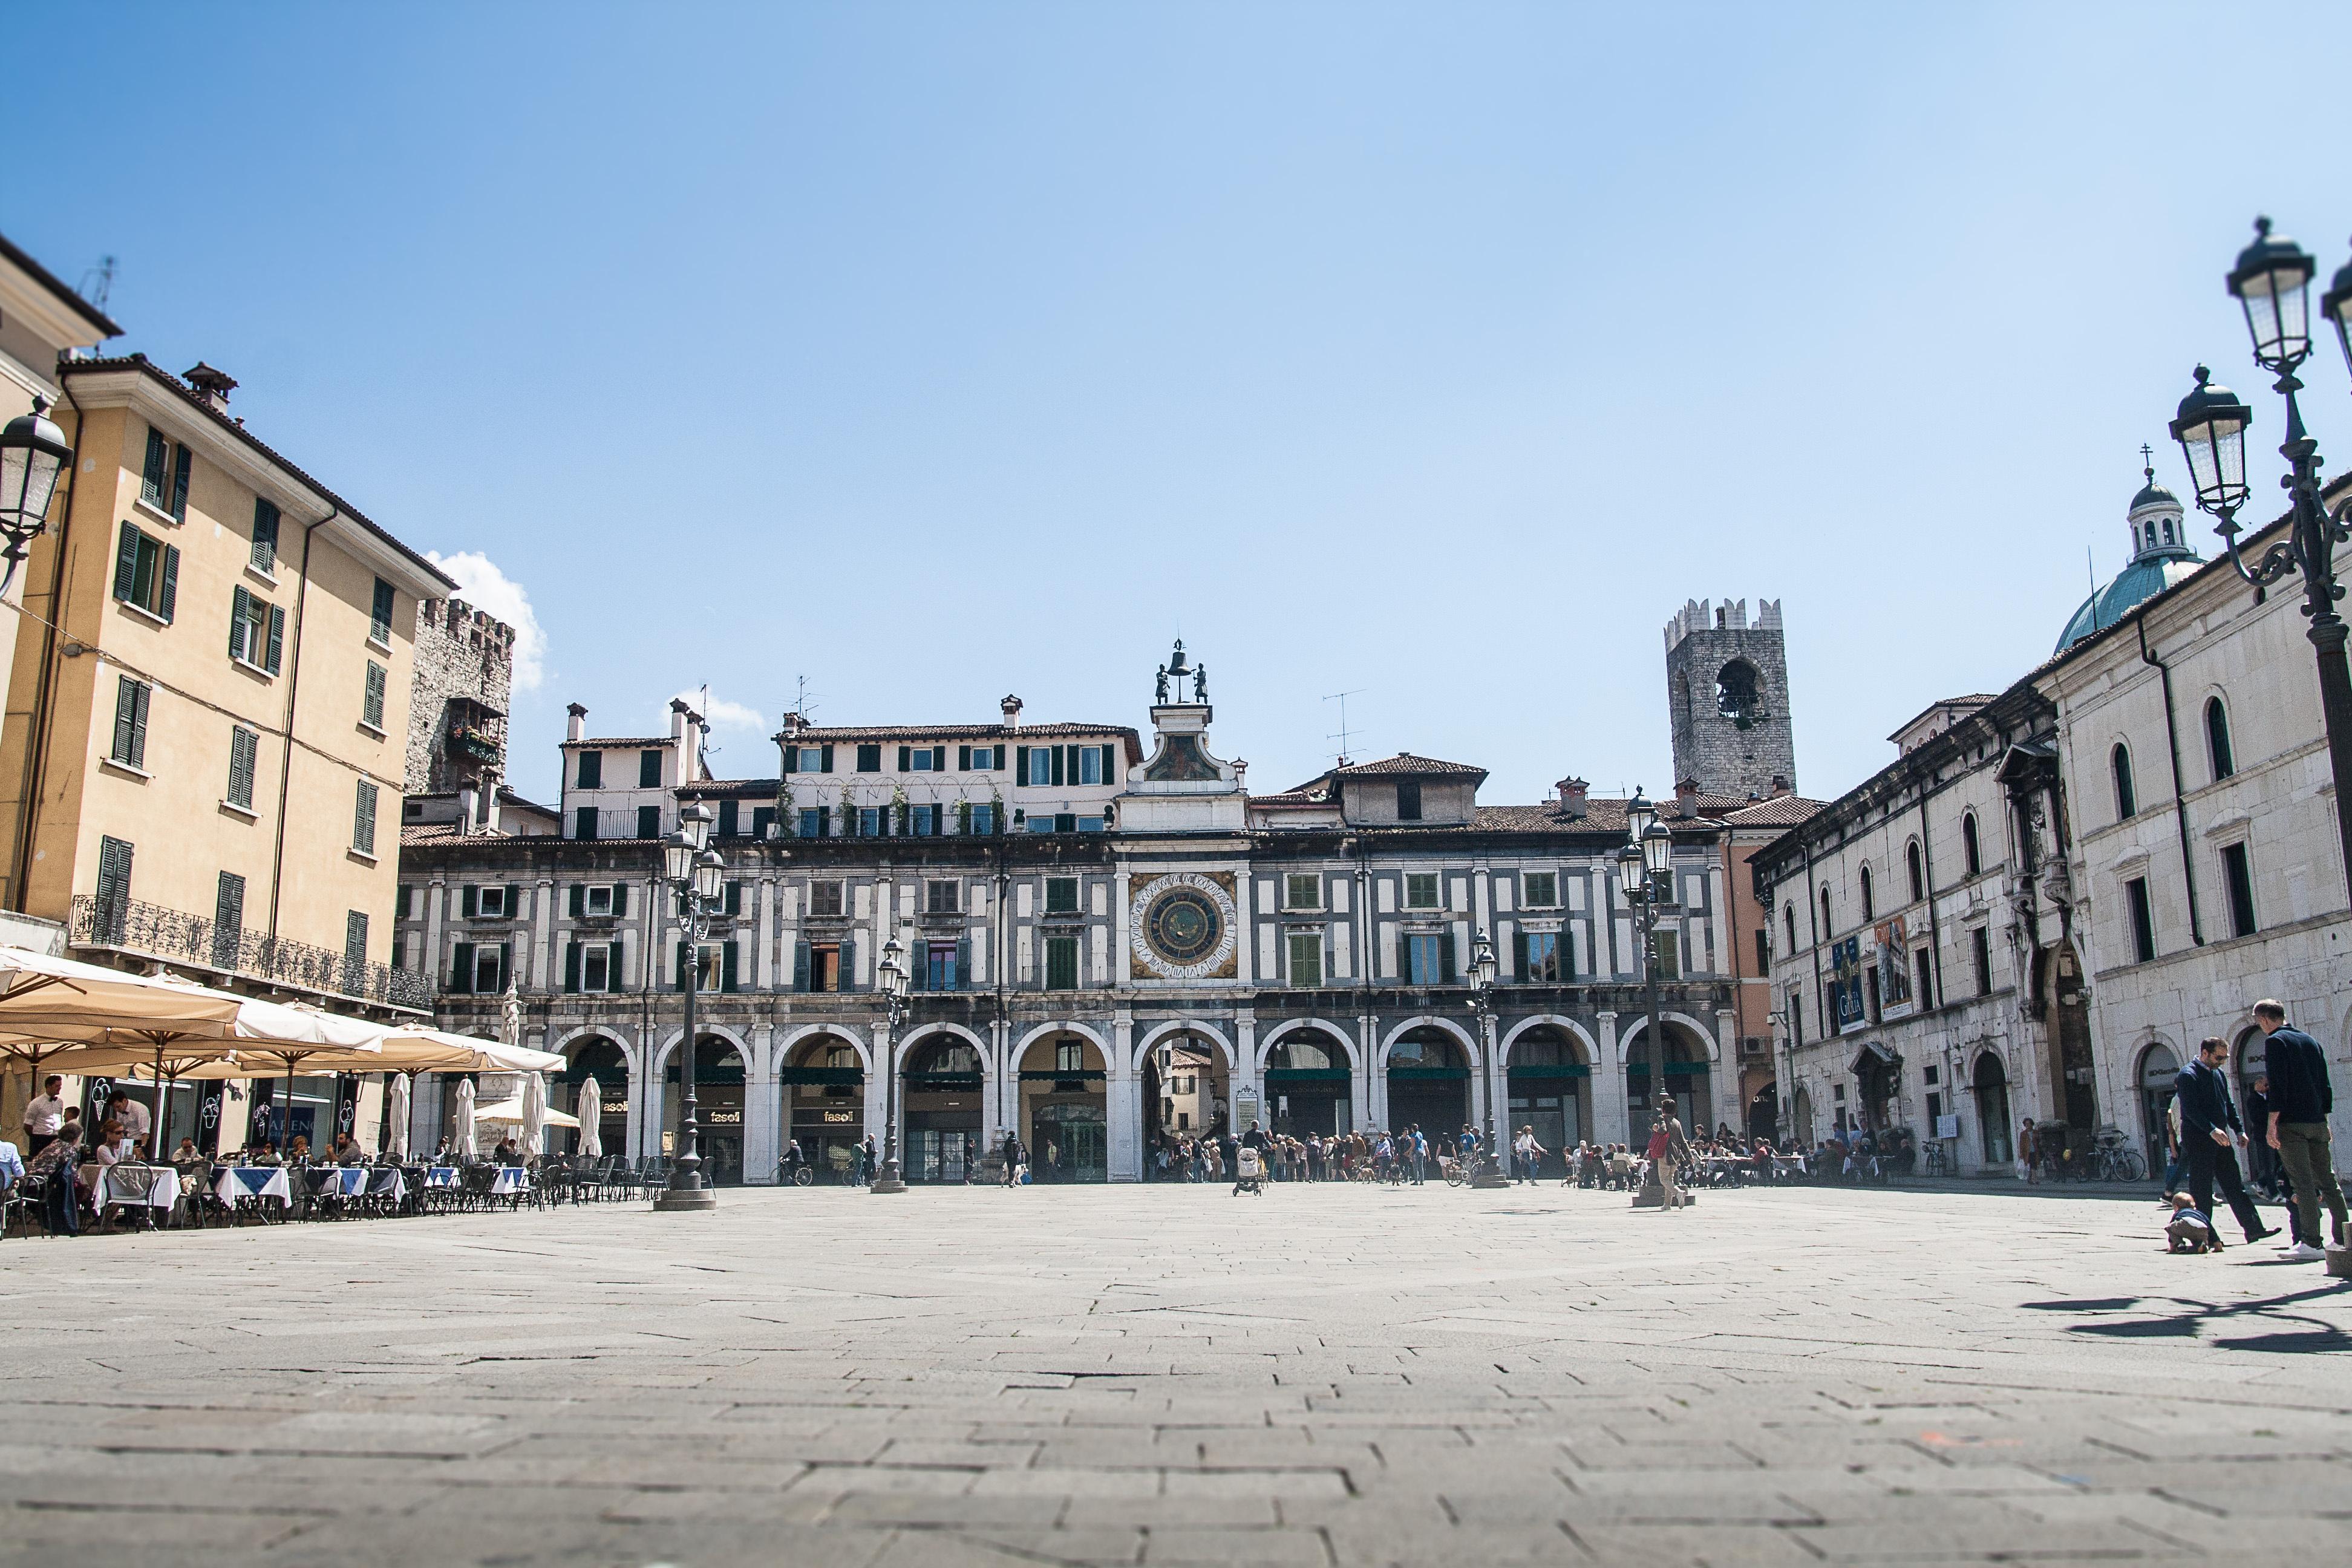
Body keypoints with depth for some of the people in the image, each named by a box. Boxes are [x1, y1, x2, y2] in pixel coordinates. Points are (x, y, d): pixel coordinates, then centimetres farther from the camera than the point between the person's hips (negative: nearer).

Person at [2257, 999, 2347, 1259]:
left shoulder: (2275, 1042, -8)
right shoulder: (2311, 1041, 15)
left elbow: (2278, 1086, -17)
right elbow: (2325, 1084, 16)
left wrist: (2272, 1125, -16)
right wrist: (2324, 1119, 21)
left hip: (2291, 1123, -7)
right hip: (2317, 1121, 7)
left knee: (2303, 1183, -8)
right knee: (2327, 1180, 12)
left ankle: (2311, 1243, -9)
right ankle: (2343, 1239, 14)